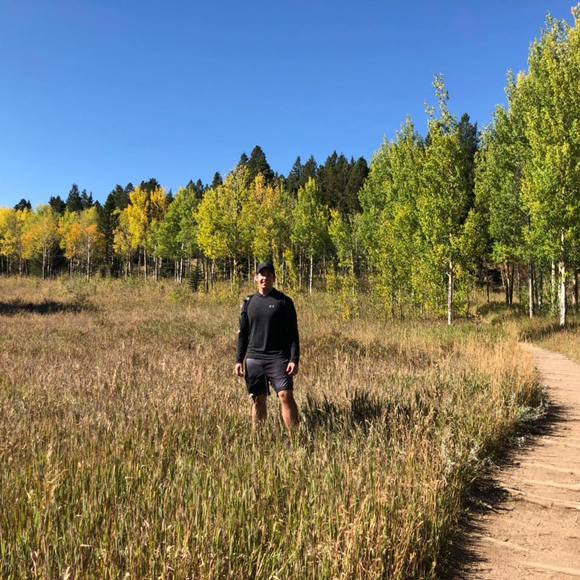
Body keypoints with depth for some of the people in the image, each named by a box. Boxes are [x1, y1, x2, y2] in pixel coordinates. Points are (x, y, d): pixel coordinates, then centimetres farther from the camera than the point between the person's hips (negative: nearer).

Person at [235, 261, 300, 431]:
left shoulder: (284, 301, 1)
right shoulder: (249, 302, 11)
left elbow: (293, 334, -2)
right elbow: (243, 334, 14)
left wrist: (294, 360, -11)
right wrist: (239, 360, 8)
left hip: (278, 358, -3)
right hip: (254, 359, 4)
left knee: (286, 395, -13)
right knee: (258, 400, 8)